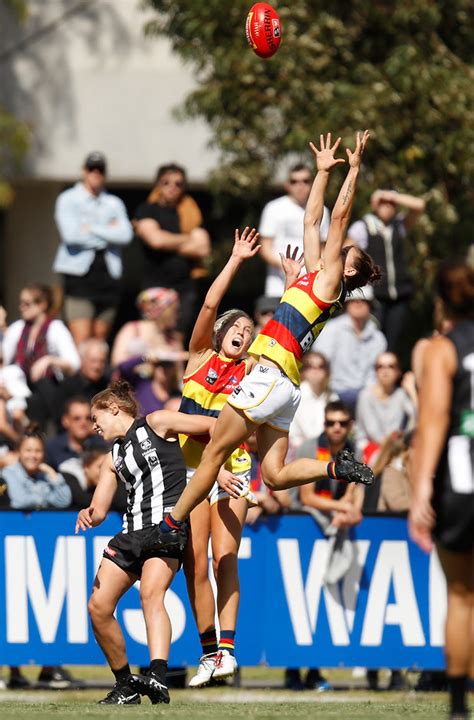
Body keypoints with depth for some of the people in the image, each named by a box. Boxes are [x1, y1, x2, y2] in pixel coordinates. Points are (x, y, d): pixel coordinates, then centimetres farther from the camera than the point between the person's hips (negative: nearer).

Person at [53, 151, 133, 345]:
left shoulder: (114, 203, 16)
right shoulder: (68, 199, 5)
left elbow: (125, 234, -1)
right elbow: (70, 234, -11)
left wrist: (92, 229, -5)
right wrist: (108, 231, -1)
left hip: (108, 274, 4)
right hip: (79, 273, -4)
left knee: (100, 340, 4)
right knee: (81, 340, -14)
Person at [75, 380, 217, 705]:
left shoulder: (156, 423, 4)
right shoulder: (114, 457, 24)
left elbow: (214, 425, 4)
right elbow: (100, 509, 19)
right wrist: (89, 515, -4)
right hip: (132, 532, 8)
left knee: (151, 595, -30)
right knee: (98, 607, -3)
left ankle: (159, 678, -48)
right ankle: (125, 687, 11)